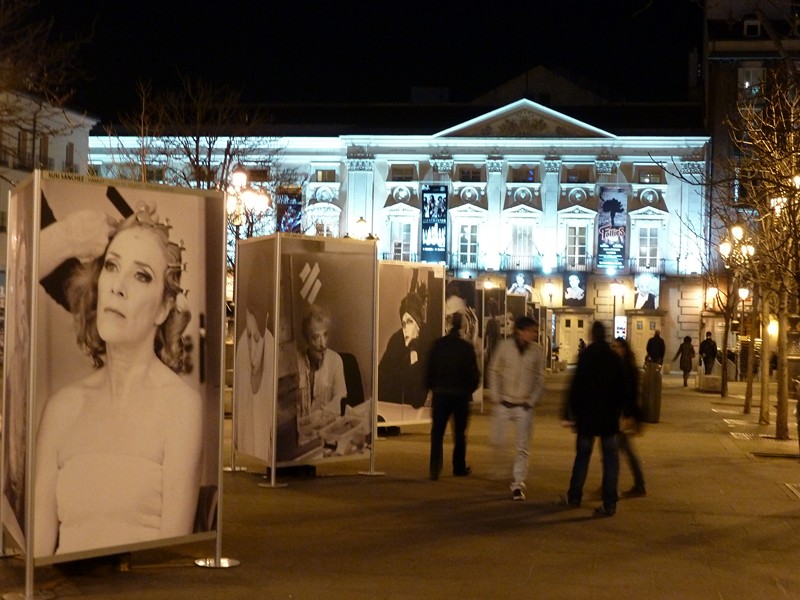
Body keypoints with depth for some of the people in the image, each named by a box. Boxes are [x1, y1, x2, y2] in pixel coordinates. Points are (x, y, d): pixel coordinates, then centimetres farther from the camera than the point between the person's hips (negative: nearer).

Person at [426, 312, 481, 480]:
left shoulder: (438, 344, -3)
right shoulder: (467, 347, -7)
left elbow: (430, 369, 0)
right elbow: (474, 373, -3)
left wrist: (432, 387, 13)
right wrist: (470, 388, 13)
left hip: (441, 393, 1)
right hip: (461, 394, -1)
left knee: (437, 433, 2)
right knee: (459, 433, 13)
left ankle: (435, 468, -12)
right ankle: (459, 467, 20)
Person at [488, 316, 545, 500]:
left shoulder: (537, 351, -3)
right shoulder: (505, 346, -6)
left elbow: (540, 379, 2)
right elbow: (494, 371, 0)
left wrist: (531, 401, -5)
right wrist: (496, 397, -5)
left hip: (524, 406, 0)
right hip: (504, 403, 0)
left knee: (522, 447, 1)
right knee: (497, 440, 3)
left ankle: (517, 484, 8)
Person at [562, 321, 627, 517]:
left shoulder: (585, 356, -8)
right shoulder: (615, 359, 2)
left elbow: (576, 386, -9)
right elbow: (623, 388, 7)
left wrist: (571, 412, -2)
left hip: (587, 414, -2)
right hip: (609, 416, 2)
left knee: (582, 455, 11)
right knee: (610, 458, 4)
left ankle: (574, 497, 20)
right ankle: (609, 503, -1)